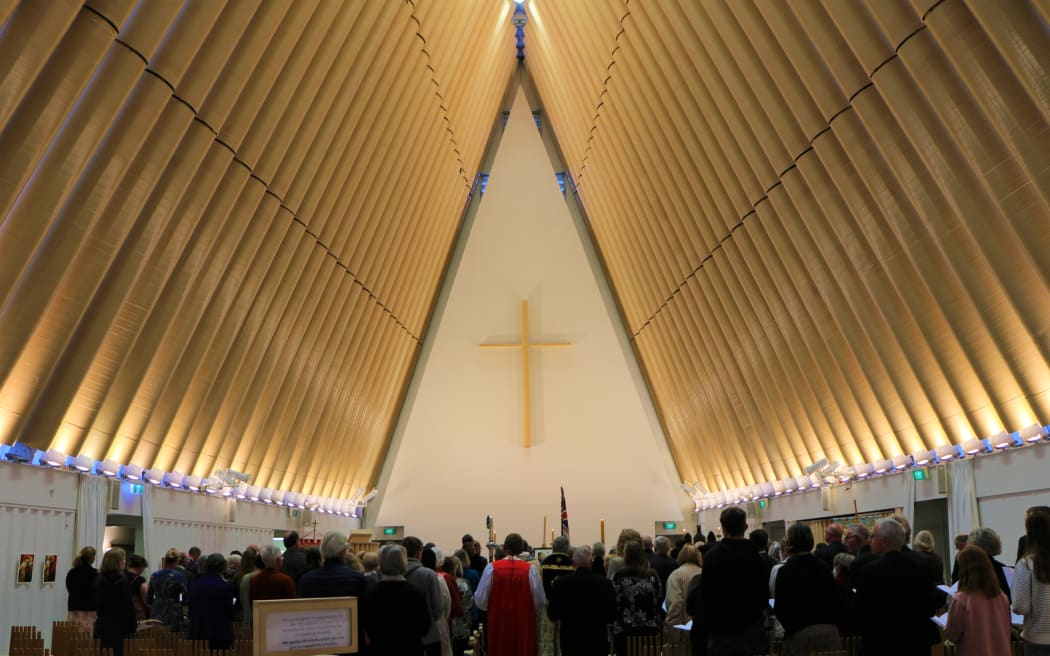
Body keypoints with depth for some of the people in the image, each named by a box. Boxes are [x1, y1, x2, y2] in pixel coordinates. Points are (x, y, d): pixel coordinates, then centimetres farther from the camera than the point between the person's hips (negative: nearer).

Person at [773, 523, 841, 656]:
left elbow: (780, 608, -8)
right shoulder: (823, 568, 5)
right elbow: (836, 600, 8)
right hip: (829, 631, 4)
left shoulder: (785, 571, -8)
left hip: (800, 633, -4)